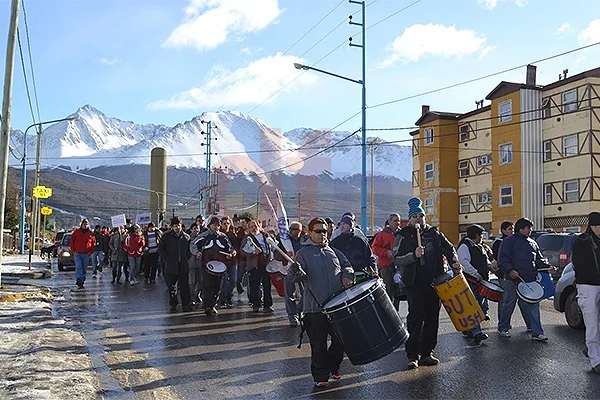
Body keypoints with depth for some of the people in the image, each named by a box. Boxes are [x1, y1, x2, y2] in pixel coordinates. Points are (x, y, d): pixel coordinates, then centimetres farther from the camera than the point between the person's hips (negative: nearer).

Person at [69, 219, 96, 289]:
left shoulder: (91, 234, 5)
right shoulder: (76, 232, 4)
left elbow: (94, 243, 9)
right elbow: (71, 242, 7)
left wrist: (90, 251, -1)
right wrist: (73, 251, -1)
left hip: (86, 254, 1)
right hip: (77, 253, -1)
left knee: (84, 268, 6)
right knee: (78, 267, -14)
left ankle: (82, 281, 15)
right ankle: (78, 280, -21)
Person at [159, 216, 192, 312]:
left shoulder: (186, 237, 7)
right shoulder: (166, 236, 0)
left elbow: (189, 249, 19)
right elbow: (161, 249, 3)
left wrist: (187, 257, 4)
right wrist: (166, 259, -6)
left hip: (183, 266, 1)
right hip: (171, 266, -1)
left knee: (184, 286, 0)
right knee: (172, 286, 8)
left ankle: (186, 304, 4)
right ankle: (173, 304, 19)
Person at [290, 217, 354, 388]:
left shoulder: (333, 251, 14)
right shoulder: (303, 253, -1)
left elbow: (347, 265, 20)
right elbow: (298, 276, -13)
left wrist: (346, 275, -1)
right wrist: (296, 271, -36)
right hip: (315, 307, -5)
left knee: (341, 339, 13)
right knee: (318, 344, 1)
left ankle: (333, 367, 35)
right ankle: (320, 376, 17)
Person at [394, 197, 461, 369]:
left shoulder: (433, 233, 11)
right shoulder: (404, 236, 0)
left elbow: (448, 248, 19)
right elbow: (397, 259, -7)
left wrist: (454, 262, 1)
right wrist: (413, 255, -22)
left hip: (434, 282, 5)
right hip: (415, 283, -4)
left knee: (432, 317, 8)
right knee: (415, 317, -9)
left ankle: (426, 353, 18)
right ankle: (412, 355, -1)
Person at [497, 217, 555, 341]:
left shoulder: (532, 243, 19)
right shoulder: (509, 241, -2)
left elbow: (539, 259, 24)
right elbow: (502, 259, -10)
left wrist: (547, 266, 5)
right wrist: (510, 270, -24)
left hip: (530, 281, 5)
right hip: (513, 280, -5)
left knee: (533, 306, 1)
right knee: (508, 306, 6)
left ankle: (537, 333, 4)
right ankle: (503, 328, 21)